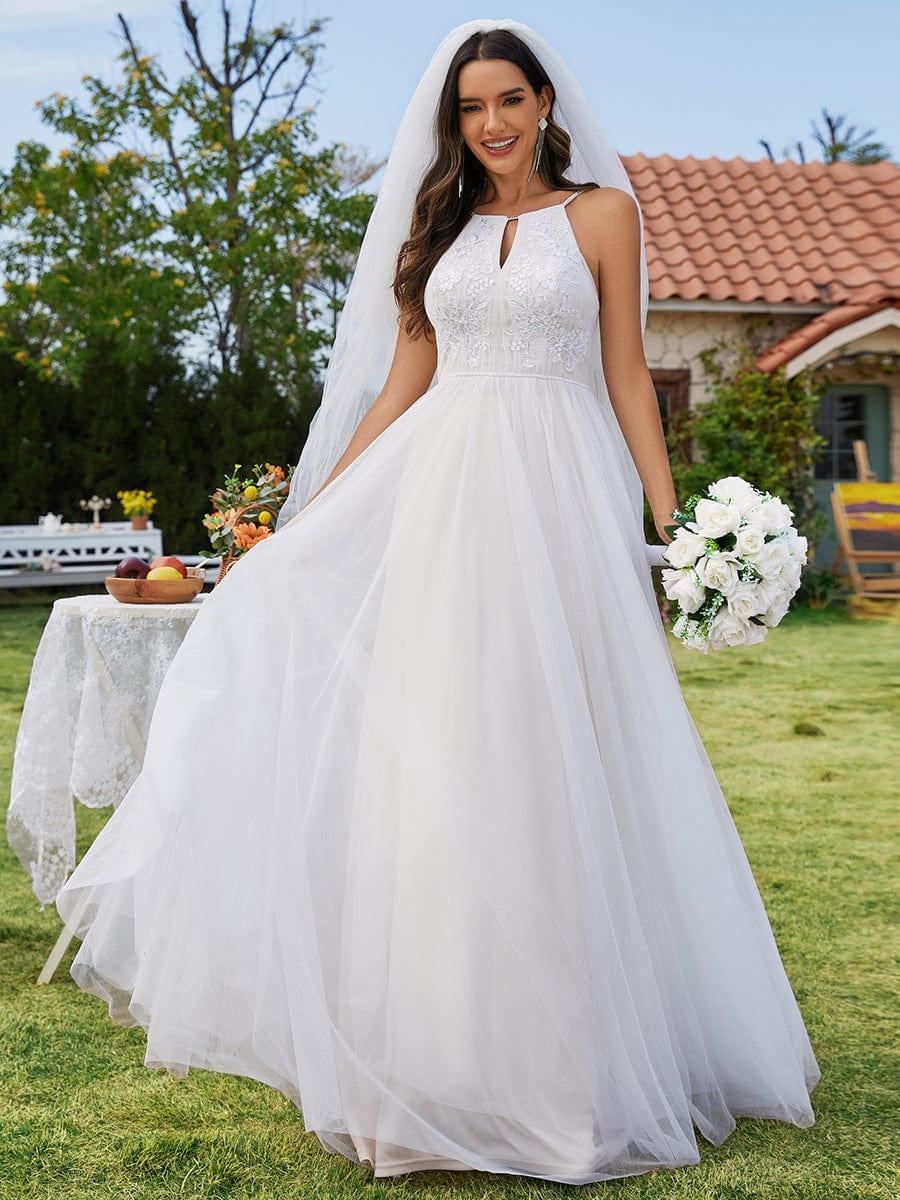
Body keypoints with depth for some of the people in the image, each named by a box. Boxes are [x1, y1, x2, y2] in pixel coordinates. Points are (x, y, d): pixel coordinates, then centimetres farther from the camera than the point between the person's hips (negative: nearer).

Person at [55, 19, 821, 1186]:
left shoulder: (602, 212, 6)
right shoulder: (439, 223, 15)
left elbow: (627, 377, 3)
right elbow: (400, 382, 13)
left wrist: (672, 522, -5)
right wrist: (316, 509, 9)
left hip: (556, 497, -3)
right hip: (441, 492, 3)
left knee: (553, 759, 0)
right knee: (433, 753, 2)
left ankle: (563, 1052, 14)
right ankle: (441, 1047, 14)